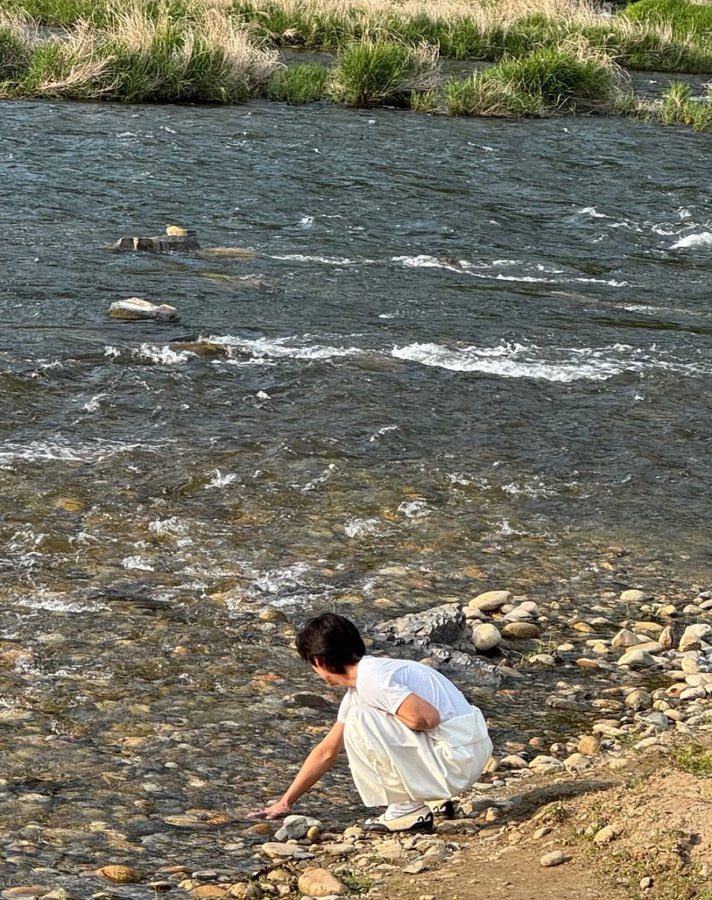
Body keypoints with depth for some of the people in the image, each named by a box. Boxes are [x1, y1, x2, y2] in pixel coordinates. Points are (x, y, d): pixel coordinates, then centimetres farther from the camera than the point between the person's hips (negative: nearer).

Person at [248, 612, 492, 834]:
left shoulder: (370, 680, -16)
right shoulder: (357, 689, 15)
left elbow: (427, 717, -27)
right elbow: (326, 752, 24)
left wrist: (387, 716, -7)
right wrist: (285, 803, 27)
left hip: (458, 758, -10)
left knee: (359, 722, -13)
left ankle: (409, 808, -7)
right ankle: (434, 797, 17)